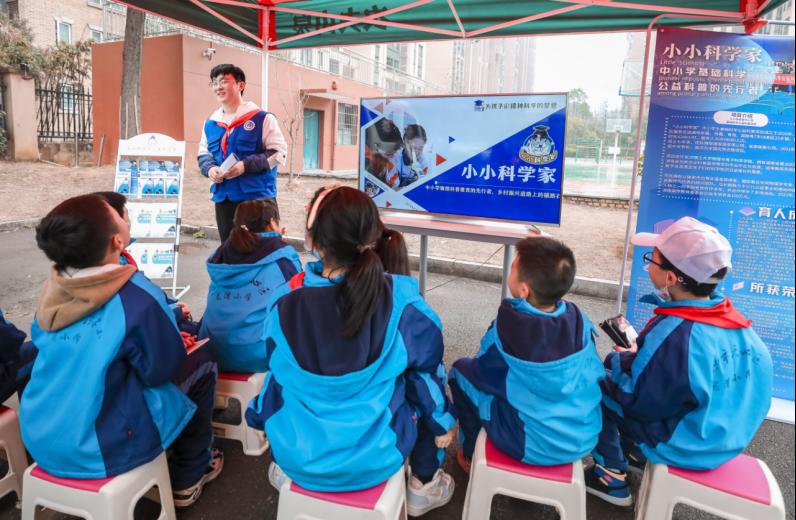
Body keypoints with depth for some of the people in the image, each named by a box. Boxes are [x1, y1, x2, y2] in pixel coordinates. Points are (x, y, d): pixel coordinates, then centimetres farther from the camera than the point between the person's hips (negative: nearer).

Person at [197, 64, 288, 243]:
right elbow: (203, 154, 20)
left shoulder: (262, 118, -5)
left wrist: (245, 166, -18)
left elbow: (279, 152, -9)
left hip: (257, 197, -5)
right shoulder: (210, 123, 11)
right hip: (223, 197, 6)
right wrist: (209, 169, -4)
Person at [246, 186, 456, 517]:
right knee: (424, 391, 25)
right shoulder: (402, 300, -20)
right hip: (375, 457, -1)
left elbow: (277, 376, 3)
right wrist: (441, 423, 13)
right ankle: (423, 486, 36)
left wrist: (258, 415, 25)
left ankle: (281, 470, 51)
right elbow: (426, 371, -6)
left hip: (299, 456, 2)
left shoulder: (285, 306, -15)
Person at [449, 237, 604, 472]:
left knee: (461, 370, 8)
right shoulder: (579, 319, -11)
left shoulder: (507, 328, -23)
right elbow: (594, 374, 4)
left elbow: (483, 372, -7)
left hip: (532, 446, -5)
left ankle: (472, 455, 24)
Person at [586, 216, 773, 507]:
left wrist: (621, 360, -6)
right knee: (616, 365, 15)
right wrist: (633, 356, 3)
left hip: (683, 447, -7)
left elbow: (639, 402, -23)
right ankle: (633, 454, 27)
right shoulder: (730, 318, -8)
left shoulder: (673, 335, -33)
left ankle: (612, 476, 12)